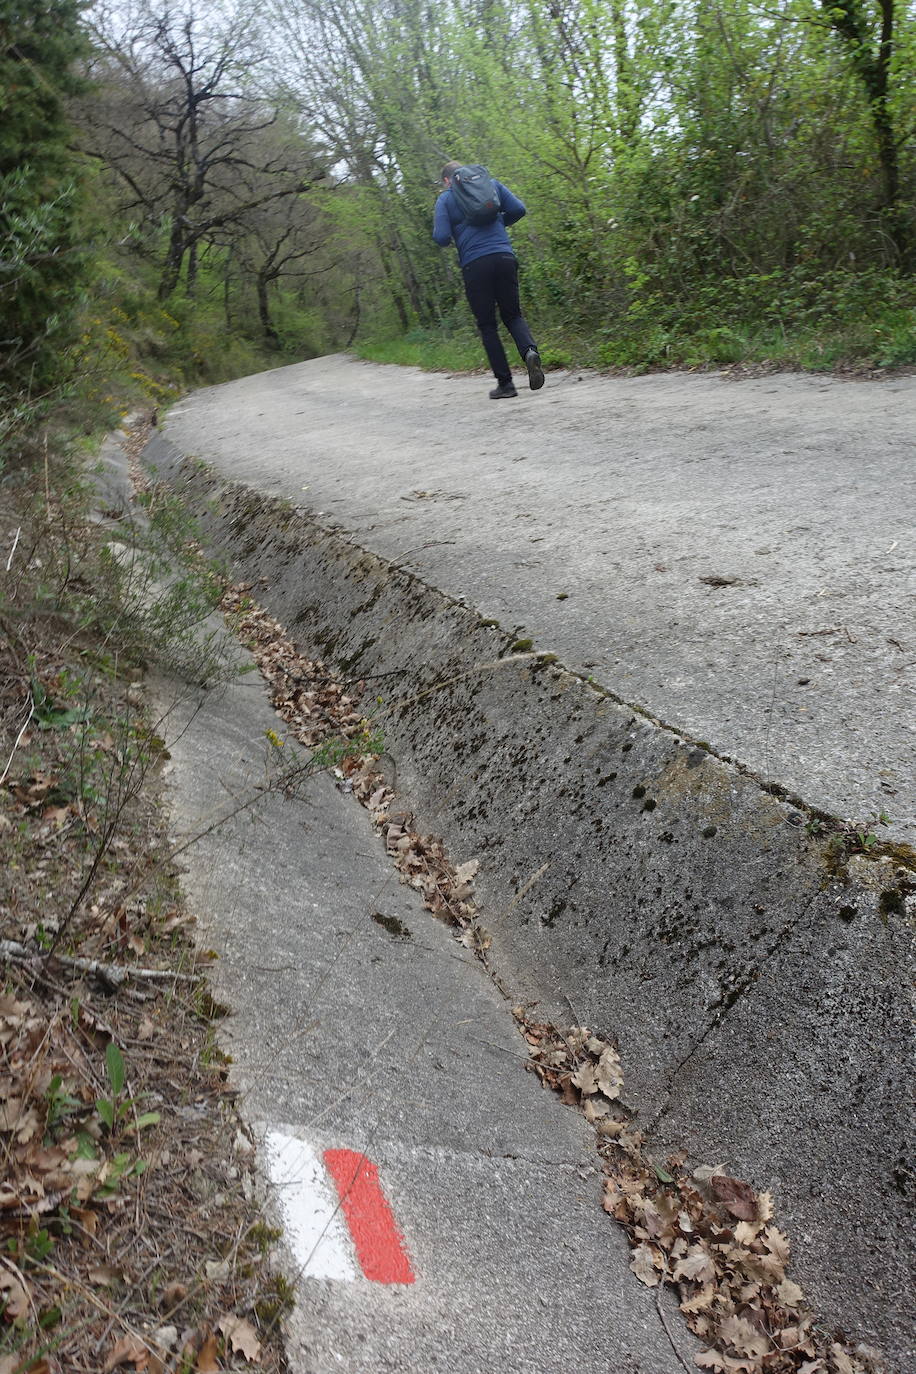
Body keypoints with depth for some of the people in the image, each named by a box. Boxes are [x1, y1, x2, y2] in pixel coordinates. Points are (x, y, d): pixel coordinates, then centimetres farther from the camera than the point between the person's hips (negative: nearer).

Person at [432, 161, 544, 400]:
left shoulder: (445, 199, 6)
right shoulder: (491, 185, 15)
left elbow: (442, 238, -3)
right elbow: (518, 209, 8)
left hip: (474, 265, -2)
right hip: (505, 258, 3)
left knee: (487, 326, 6)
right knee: (513, 315, 14)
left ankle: (505, 383, 1)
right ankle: (530, 350, -17)